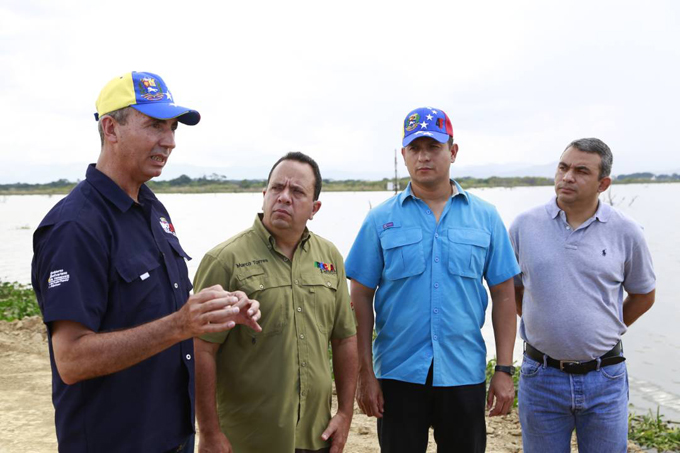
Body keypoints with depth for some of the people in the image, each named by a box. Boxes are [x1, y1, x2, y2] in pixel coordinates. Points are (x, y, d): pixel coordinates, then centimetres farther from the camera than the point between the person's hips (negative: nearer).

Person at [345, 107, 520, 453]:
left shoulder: (485, 217, 2)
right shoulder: (381, 220, -2)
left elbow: (503, 294, 3)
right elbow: (361, 298, -2)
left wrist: (504, 371, -1)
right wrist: (365, 373, -5)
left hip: (464, 374, 1)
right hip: (398, 374, -1)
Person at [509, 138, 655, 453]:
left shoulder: (626, 232, -3)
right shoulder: (525, 225, -3)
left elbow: (643, 296, 10)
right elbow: (512, 287, 10)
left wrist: (606, 331, 8)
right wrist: (541, 323, 5)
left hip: (605, 379, 0)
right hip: (541, 376, 0)